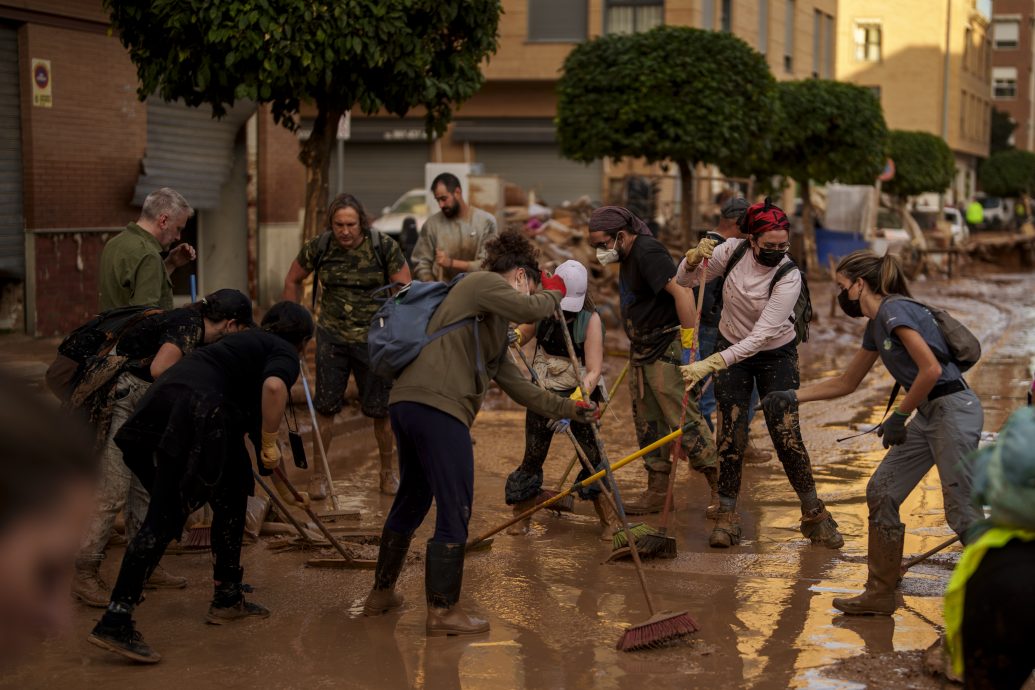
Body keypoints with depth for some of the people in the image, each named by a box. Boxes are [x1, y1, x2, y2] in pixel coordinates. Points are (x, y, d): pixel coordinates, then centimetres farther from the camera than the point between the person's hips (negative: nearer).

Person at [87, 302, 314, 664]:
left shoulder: (249, 340, 33)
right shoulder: (285, 354, 7)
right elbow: (274, 386, -17)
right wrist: (269, 442, -7)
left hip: (163, 400, 9)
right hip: (196, 413, -9)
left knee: (230, 497, 22)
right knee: (165, 519, -11)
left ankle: (228, 598, 30)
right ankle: (114, 622, -17)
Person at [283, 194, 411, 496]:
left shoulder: (384, 247, -11)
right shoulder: (318, 248, -5)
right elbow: (293, 281, 12)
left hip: (374, 339, -1)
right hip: (332, 338, 1)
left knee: (381, 410, 5)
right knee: (326, 407, 3)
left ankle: (388, 472, 23)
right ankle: (318, 474, 15)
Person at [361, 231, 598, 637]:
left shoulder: (493, 328, 30)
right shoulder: (483, 283, 3)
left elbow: (515, 385, 31)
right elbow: (530, 310, -14)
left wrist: (568, 409, 34)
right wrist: (553, 294, 9)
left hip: (408, 404, 10)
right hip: (437, 405, -10)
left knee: (412, 501, 23)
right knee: (455, 510, -2)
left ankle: (381, 594, 35)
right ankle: (443, 611, 4)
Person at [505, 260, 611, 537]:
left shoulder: (590, 319, -17)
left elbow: (593, 371, -21)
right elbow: (524, 332, 13)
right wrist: (514, 335, -14)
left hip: (579, 395, -3)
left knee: (591, 458, -5)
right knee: (532, 459, 4)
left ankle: (607, 523, 11)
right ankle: (522, 520, 21)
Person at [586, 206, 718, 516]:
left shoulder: (648, 252, -18)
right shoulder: (628, 257, 13)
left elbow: (682, 291, -27)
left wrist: (689, 342, -28)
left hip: (666, 351, -10)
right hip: (642, 351, 10)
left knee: (685, 420, -9)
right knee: (647, 423, 13)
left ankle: (721, 488, -2)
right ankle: (657, 492, 21)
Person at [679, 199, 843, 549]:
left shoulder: (789, 277, -27)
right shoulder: (733, 250, -17)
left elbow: (760, 336, -33)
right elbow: (685, 279, -5)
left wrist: (710, 364, -40)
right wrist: (696, 256, -29)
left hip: (776, 355, -2)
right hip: (731, 349, 2)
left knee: (786, 435, -7)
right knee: (731, 435, -5)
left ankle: (814, 515, 9)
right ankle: (727, 516, 6)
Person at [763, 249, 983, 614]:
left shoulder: (895, 311, -14)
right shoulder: (876, 326, 15)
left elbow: (931, 369, -22)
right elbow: (845, 383, 25)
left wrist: (899, 416, -12)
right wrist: (792, 396, 20)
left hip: (954, 409, -10)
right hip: (927, 416, 10)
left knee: (961, 510, -9)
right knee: (881, 492, 8)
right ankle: (880, 594, 15)